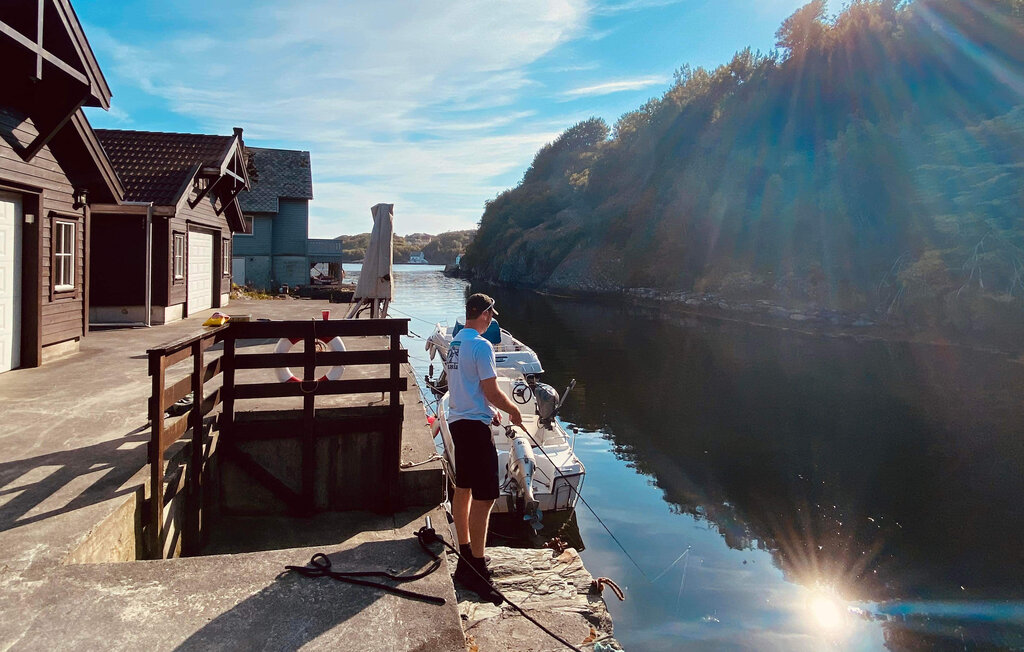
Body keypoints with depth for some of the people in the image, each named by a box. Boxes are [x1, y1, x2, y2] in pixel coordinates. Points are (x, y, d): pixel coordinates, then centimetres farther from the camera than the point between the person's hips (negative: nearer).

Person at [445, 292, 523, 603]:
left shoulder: (454, 343, 12)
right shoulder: (481, 346, -17)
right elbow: (492, 392, -17)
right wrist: (513, 410, 0)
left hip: (457, 421, 10)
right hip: (475, 425, -10)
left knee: (463, 489, 16)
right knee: (484, 497, -6)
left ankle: (466, 558, 27)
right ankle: (476, 569, -3)